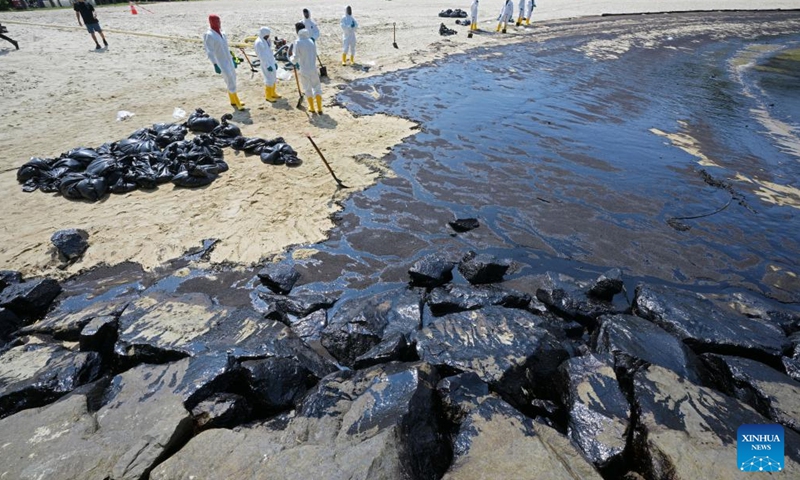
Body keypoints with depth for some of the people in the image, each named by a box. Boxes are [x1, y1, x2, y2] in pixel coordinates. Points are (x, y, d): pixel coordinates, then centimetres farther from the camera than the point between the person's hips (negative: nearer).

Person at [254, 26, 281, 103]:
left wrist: (274, 62, 16)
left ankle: (272, 93, 31)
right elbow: (261, 56, -18)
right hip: (266, 64, -8)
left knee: (273, 78, 16)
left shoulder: (267, 41, 7)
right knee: (269, 80, -3)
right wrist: (268, 66, -20)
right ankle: (268, 96, 10)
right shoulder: (258, 43, -16)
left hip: (271, 62, 8)